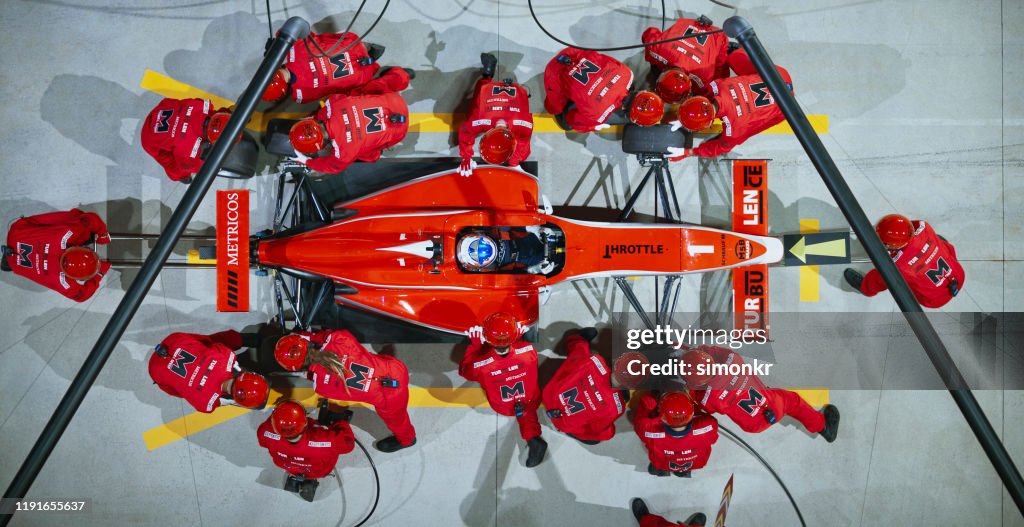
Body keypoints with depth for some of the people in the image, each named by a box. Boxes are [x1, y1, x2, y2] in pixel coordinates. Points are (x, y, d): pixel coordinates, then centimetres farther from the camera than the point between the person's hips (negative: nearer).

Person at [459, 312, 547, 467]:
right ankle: (533, 437, 11)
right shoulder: (528, 349, -36)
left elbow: (464, 370, -11)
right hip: (531, 402, 0)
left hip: (503, 408, 1)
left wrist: (475, 344, -7)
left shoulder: (481, 365, -39)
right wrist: (518, 339, 0)